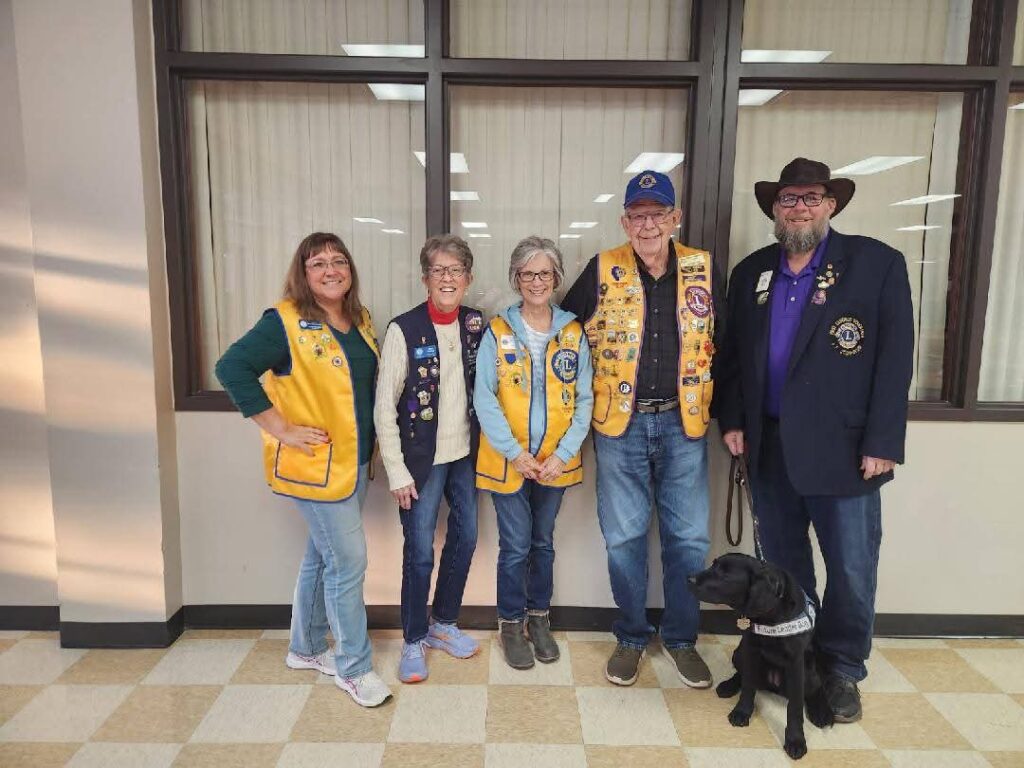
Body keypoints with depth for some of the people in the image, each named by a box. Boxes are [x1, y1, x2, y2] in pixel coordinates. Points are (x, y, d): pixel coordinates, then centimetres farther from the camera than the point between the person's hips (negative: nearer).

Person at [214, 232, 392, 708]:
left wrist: (372, 446, 7)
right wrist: (281, 429, -20)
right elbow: (231, 368, -20)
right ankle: (354, 668, 17)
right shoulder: (285, 322, -13)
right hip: (314, 464, -7)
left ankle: (305, 648, 38)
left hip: (355, 461, 7)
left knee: (323, 555, 19)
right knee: (348, 561, -2)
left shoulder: (360, 321, 8)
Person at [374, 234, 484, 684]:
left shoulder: (477, 325, 1)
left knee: (465, 539, 14)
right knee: (420, 552, 3)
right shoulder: (404, 330, -12)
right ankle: (414, 640, 24)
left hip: (466, 454, 5)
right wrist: (397, 472, -12)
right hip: (422, 459, -5)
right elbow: (384, 407, -11)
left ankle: (443, 622, 36)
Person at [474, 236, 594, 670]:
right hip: (507, 461, -2)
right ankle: (511, 625, 26)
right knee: (515, 547, 5)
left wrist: (563, 453, -10)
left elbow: (583, 400, 0)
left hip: (555, 462, 2)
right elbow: (484, 399, -8)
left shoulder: (573, 334, 1)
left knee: (543, 542, 16)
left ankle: (539, 619, 34)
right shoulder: (497, 332, -5)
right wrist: (515, 453, -15)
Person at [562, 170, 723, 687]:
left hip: (683, 423, 1)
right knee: (624, 536, 8)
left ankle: (681, 638, 28)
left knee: (688, 537, 8)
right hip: (620, 424, -1)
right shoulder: (602, 271, -1)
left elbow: (723, 343, 10)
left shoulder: (704, 270, 2)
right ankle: (631, 637, 27)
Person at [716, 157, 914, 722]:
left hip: (844, 449, -3)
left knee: (852, 569, 7)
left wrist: (882, 442, -12)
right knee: (782, 563, 15)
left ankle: (842, 670, 30)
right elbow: (732, 354, 11)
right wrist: (732, 420, 2)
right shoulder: (751, 272, 9)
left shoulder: (878, 263, -3)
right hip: (768, 446, 4)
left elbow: (895, 358, -7)